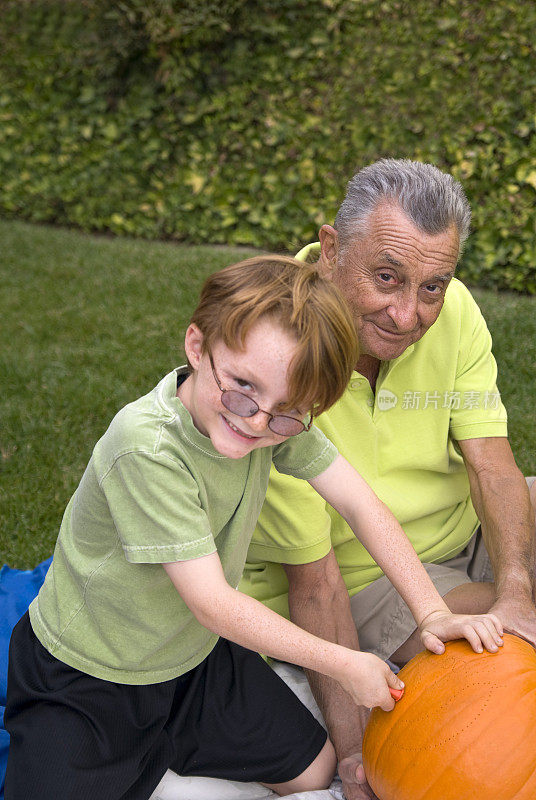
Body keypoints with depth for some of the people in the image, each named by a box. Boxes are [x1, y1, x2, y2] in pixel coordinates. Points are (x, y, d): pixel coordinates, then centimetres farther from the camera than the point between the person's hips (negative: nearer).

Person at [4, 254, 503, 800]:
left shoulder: (280, 416, -17)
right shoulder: (146, 447, -35)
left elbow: (359, 503, -7)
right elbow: (213, 603, -31)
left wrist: (433, 613, -14)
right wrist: (343, 664, -21)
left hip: (194, 652, 6)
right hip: (83, 678, -6)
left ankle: (163, 751, 27)